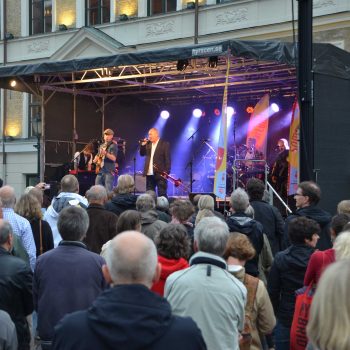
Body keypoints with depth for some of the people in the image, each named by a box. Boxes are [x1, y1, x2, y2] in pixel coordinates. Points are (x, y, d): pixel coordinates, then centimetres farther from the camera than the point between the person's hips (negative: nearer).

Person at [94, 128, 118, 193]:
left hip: (109, 171, -8)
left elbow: (114, 158, -16)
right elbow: (98, 155, 30)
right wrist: (95, 159, 7)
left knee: (108, 191, -13)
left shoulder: (113, 146, -4)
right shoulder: (102, 146, 19)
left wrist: (105, 153, -31)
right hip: (100, 171, 8)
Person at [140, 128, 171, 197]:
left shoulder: (164, 144, -4)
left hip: (160, 173, -6)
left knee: (162, 195, -4)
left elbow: (167, 159, -7)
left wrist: (167, 172, -14)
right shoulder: (148, 144, 13)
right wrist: (143, 145, -5)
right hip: (149, 174, 6)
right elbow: (142, 154, 10)